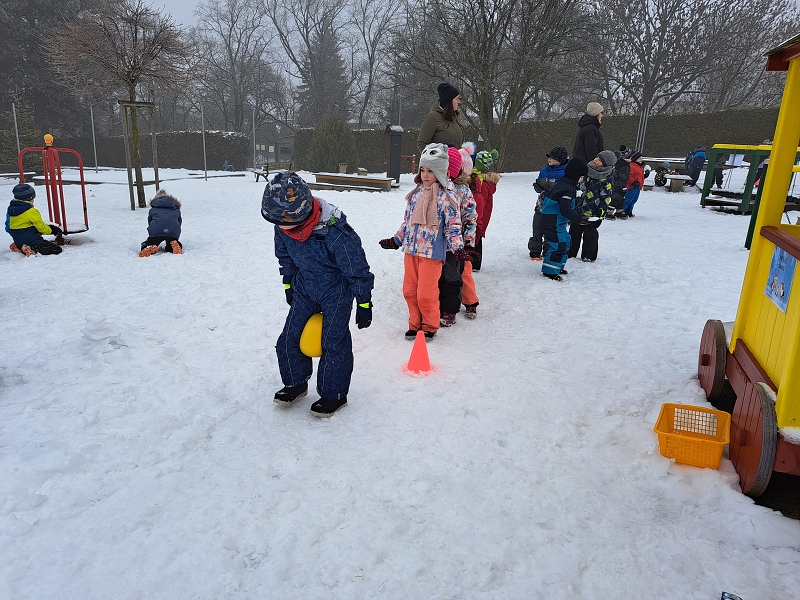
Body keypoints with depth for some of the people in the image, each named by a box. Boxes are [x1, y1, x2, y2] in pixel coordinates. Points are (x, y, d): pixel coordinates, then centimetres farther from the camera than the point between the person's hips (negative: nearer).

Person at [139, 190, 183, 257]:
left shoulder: (152, 210, 30)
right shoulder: (176, 209, 32)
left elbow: (150, 224, 32)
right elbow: (179, 222, 32)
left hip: (156, 231, -1)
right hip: (173, 232, 1)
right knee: (169, 248, 24)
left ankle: (150, 248, -15)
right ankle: (174, 245, -10)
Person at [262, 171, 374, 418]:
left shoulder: (336, 233, -33)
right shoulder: (283, 226, -14)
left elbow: (357, 270, -21)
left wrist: (364, 305, -13)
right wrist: (288, 285, 17)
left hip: (336, 292, -6)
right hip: (304, 289, 6)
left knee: (334, 343, -2)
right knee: (289, 339, 5)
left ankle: (334, 395, 17)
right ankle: (296, 383, 28)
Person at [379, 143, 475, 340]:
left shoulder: (446, 196, -8)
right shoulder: (416, 193, 10)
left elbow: (453, 225, -8)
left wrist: (457, 248, -18)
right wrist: (396, 240, 20)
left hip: (432, 252, -6)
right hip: (410, 249, 6)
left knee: (426, 293, -3)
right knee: (409, 290, 11)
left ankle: (430, 326, 19)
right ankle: (415, 324, 27)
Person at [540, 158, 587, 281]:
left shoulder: (563, 183, 11)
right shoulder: (566, 189, -22)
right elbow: (565, 210, -28)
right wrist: (579, 218, -24)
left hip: (558, 222, 11)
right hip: (553, 222, -11)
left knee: (565, 241, 19)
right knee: (558, 244, -10)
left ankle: (558, 266, 31)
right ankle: (550, 271, -3)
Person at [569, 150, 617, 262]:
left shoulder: (606, 179, -15)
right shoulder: (587, 170, 3)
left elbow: (606, 197, -12)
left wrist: (601, 211, -17)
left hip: (593, 211, -6)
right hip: (579, 208, 7)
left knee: (590, 233, 4)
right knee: (574, 231, 13)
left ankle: (589, 256, 18)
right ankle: (570, 252, 26)